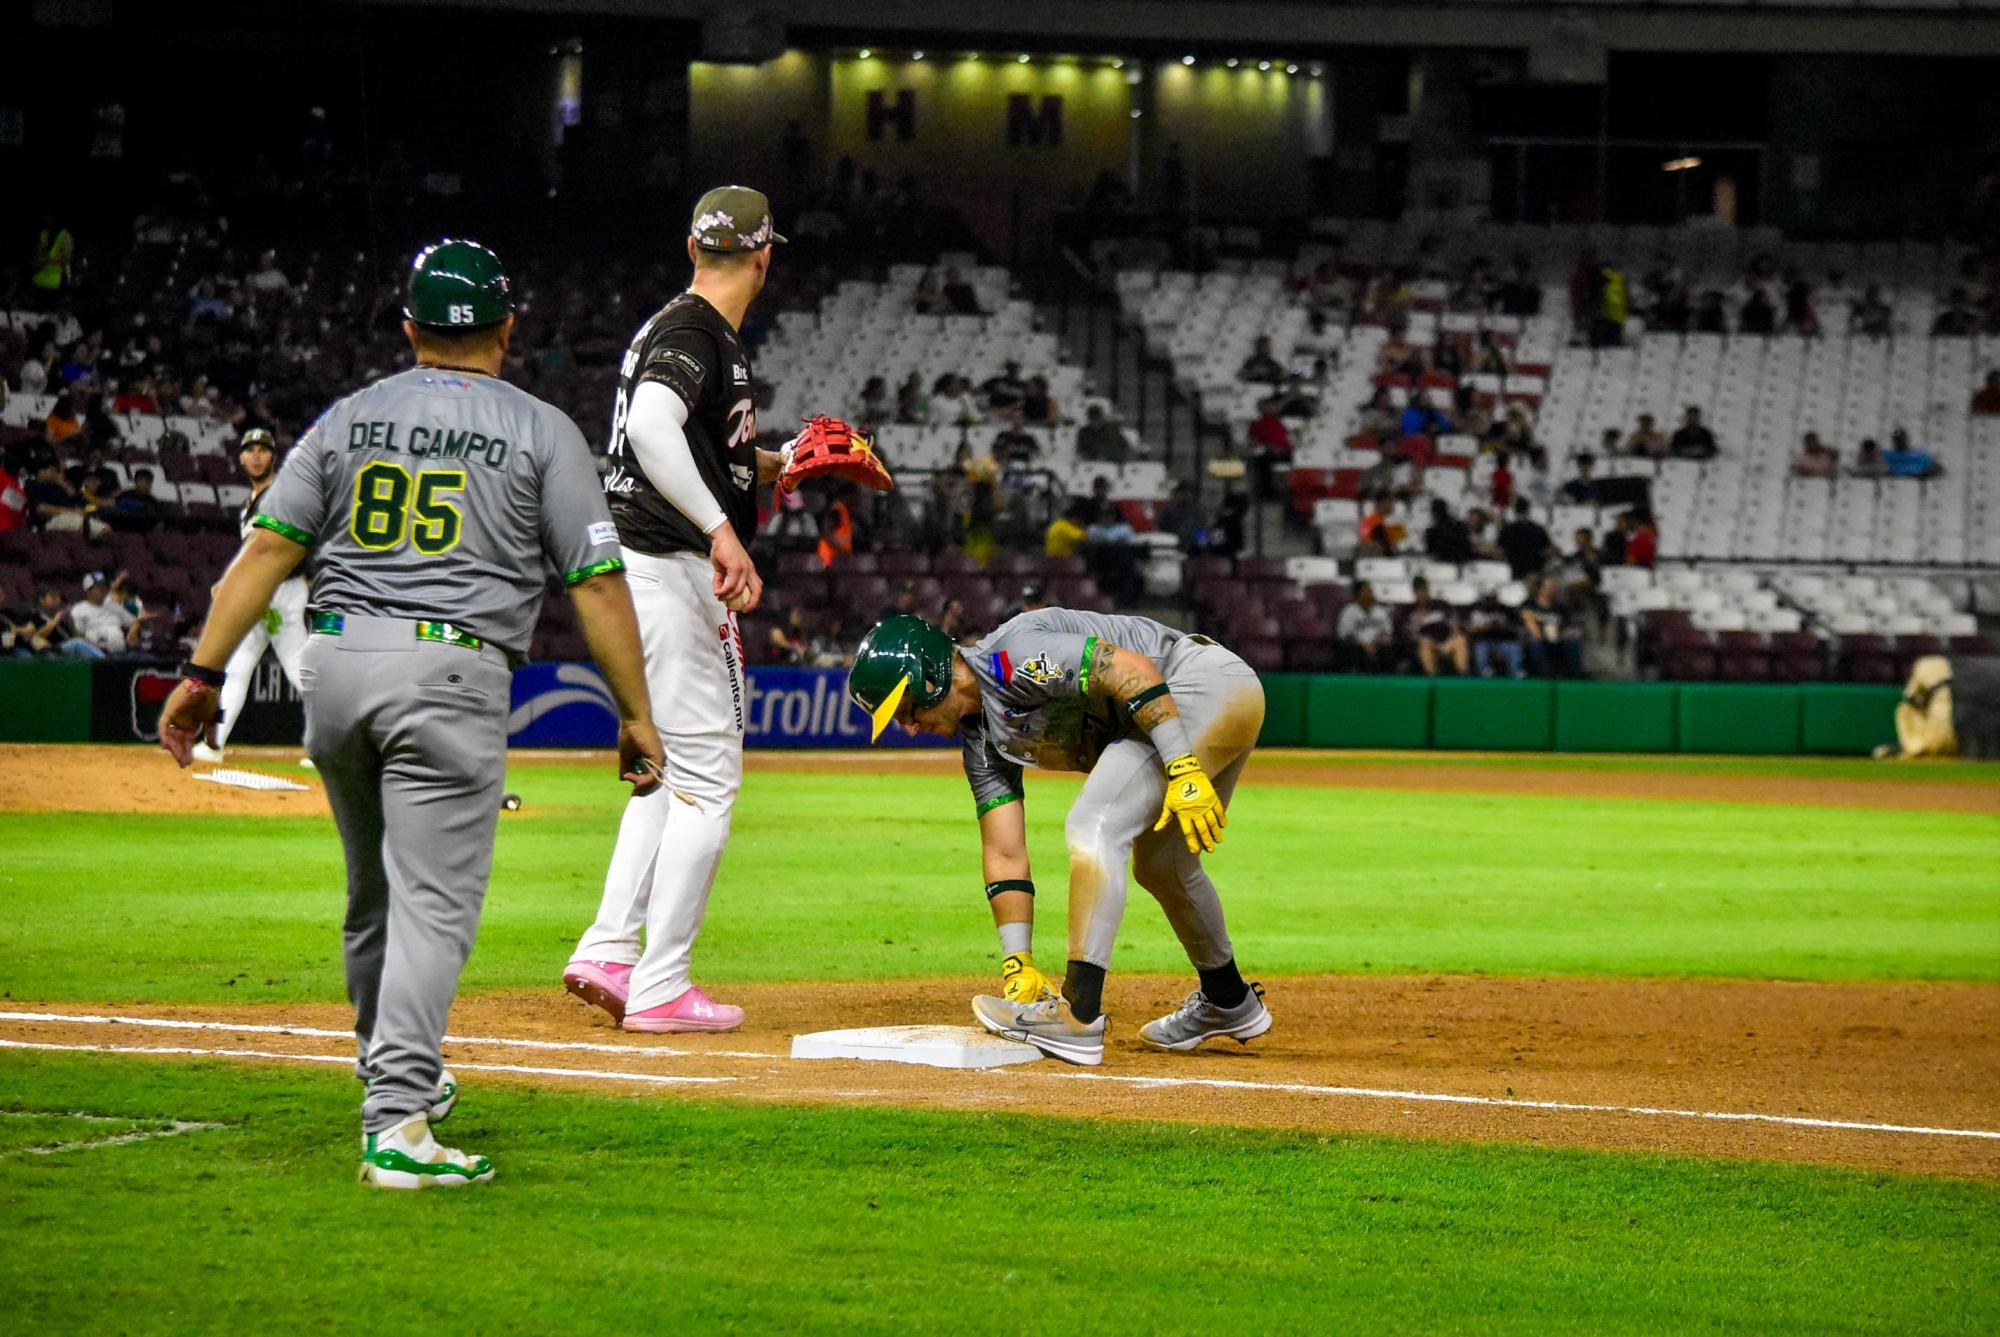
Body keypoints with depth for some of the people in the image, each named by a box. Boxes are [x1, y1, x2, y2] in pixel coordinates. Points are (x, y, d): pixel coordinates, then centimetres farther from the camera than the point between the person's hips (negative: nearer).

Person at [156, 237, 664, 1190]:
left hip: (334, 659, 5)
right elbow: (597, 582, -2)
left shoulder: (350, 419, 12)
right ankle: (395, 1127, -19)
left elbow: (268, 547, 5)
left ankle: (393, 1072, 38)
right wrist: (635, 713, 2)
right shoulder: (540, 432, 3)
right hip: (449, 676, -4)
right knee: (432, 902, -8)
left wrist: (203, 672, 3)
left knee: (375, 888, 22)